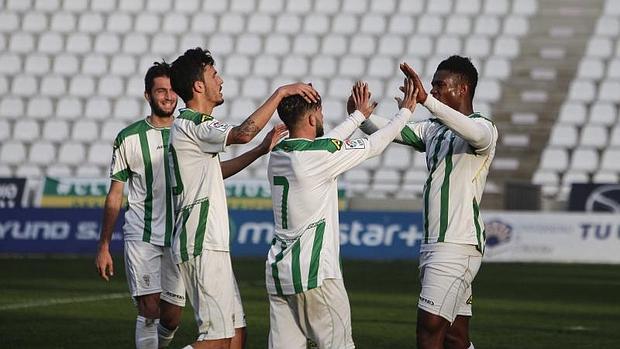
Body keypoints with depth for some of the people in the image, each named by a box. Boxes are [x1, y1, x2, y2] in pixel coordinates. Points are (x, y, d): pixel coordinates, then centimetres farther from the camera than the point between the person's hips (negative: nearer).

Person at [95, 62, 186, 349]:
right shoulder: (129, 138, 0)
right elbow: (114, 195, 4)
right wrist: (103, 247, 1)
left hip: (178, 238, 3)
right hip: (141, 236, -3)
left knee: (171, 319, 4)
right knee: (149, 311, -13)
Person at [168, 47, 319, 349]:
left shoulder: (190, 125, 19)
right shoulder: (191, 125, -14)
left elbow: (216, 170, 34)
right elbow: (243, 133, -31)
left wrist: (262, 149, 28)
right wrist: (281, 92, -23)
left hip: (210, 245, 11)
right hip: (202, 247, -11)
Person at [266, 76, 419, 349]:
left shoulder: (277, 155, 10)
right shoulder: (322, 155, -12)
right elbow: (373, 146, 0)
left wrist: (359, 115, 38)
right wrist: (406, 111, 14)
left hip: (277, 272, 7)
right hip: (314, 273, -7)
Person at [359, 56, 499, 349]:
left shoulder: (483, 127, -8)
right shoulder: (433, 129, 18)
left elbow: (476, 134, -32)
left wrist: (426, 100, -41)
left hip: (458, 246, -9)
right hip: (433, 245, 9)